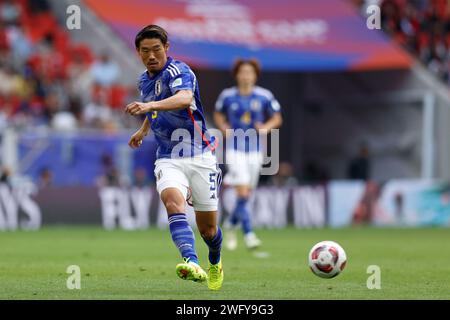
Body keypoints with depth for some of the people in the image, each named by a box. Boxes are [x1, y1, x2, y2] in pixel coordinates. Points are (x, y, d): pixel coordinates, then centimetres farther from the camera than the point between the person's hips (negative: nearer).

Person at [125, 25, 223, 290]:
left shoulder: (178, 70, -13)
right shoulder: (145, 80, 11)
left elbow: (185, 98, -38)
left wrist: (150, 105, -51)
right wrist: (143, 130, 29)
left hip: (199, 156, -4)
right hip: (168, 159, 4)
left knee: (208, 228, 6)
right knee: (173, 201, -30)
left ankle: (215, 263, 41)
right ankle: (192, 264, -47)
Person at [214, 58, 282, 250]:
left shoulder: (264, 96, -1)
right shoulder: (227, 96, -2)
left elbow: (277, 118, 8)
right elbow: (218, 114, 15)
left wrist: (266, 127, -12)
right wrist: (224, 128, -5)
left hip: (255, 150, 3)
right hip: (234, 149, -2)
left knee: (246, 195, 11)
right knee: (242, 193, -16)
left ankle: (231, 225, 36)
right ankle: (248, 235, -17)